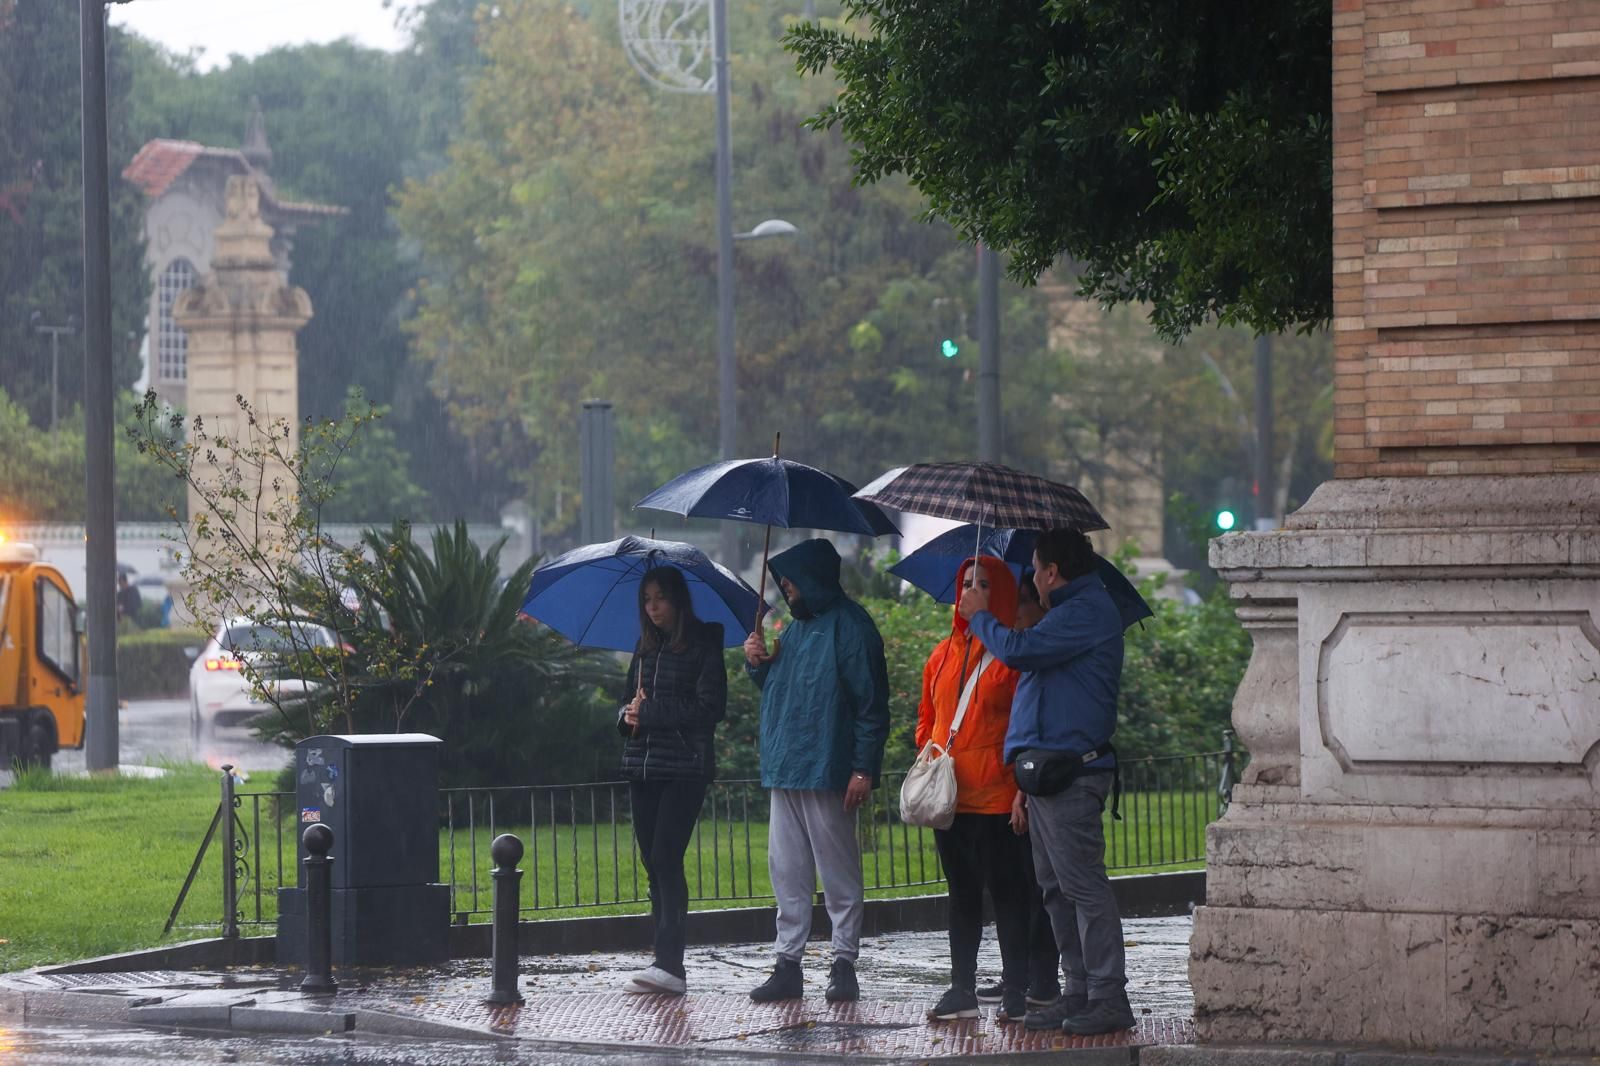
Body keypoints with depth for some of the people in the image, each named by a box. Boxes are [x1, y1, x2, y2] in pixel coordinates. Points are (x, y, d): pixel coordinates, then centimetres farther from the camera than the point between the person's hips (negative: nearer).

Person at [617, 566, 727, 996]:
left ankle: (670, 965, -20)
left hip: (684, 767, -7)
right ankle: (667, 965, 8)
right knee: (654, 863, 5)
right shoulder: (646, 649, 17)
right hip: (642, 767, 7)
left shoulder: (703, 647, -4)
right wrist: (628, 715, -2)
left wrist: (649, 712, -12)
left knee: (666, 859, -15)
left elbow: (708, 708, -12)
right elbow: (630, 701, 22)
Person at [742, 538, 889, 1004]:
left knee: (838, 873, -1)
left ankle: (844, 963, 3)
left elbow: (870, 701, -13)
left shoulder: (848, 625, -9)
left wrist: (863, 768, -18)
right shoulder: (796, 627, 19)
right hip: (785, 771, 9)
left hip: (826, 773, -9)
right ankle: (788, 963, 12)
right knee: (787, 874, 8)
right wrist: (758, 665, 9)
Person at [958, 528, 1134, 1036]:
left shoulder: (1086, 612, -13)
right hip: (1049, 769, 11)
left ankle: (1108, 998, -10)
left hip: (1068, 773, -11)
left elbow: (1018, 650, -20)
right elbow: (1030, 659, 35)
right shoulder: (1079, 610, 22)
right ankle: (1079, 990, 16)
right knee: (1056, 887, 12)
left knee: (1082, 885, -10)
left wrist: (981, 617, -3)